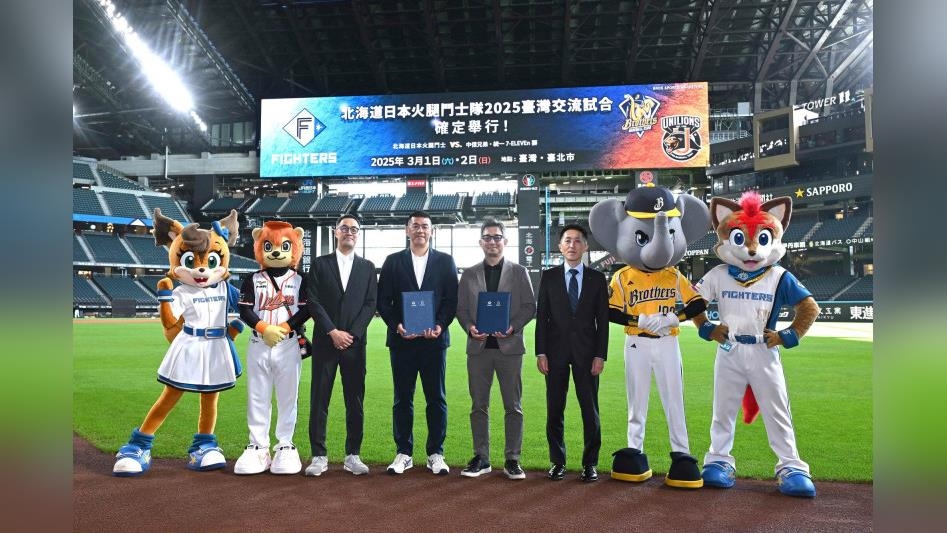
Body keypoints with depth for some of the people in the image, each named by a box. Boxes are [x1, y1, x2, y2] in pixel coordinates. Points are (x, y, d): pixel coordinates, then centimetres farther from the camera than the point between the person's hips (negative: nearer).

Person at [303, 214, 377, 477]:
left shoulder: (367, 267, 11)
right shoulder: (320, 264, 7)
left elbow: (370, 304, 3)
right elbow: (314, 302, -1)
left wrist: (351, 333, -9)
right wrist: (333, 332, -10)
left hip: (355, 343, 1)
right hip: (324, 343, -1)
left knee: (355, 401, 4)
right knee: (319, 400, 1)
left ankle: (352, 455, 13)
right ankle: (319, 456, 10)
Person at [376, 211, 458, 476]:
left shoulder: (445, 261, 8)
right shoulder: (393, 261, 8)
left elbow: (452, 300, 3)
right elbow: (383, 300, 5)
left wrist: (440, 326, -12)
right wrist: (396, 325, -10)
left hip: (434, 339, 0)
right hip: (402, 340, 0)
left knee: (436, 399, 4)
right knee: (402, 399, 6)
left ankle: (436, 454, 14)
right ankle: (404, 453, 16)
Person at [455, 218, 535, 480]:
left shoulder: (519, 272, 6)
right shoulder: (469, 274, 11)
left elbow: (530, 306, 3)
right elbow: (461, 308, 8)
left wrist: (513, 327, -13)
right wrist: (470, 327, -11)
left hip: (509, 346, -1)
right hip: (478, 346, 2)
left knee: (513, 407, 2)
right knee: (479, 406, 7)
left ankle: (512, 459, 12)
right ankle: (481, 458, 17)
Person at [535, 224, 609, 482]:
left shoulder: (597, 278, 6)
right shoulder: (548, 277, 6)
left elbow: (603, 320, 4)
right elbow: (541, 316, 4)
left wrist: (600, 355, -4)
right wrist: (541, 352, -3)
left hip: (586, 352, 0)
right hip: (556, 351, 0)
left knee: (590, 410, 3)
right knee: (554, 410, 5)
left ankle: (590, 463, 15)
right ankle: (558, 461, 17)